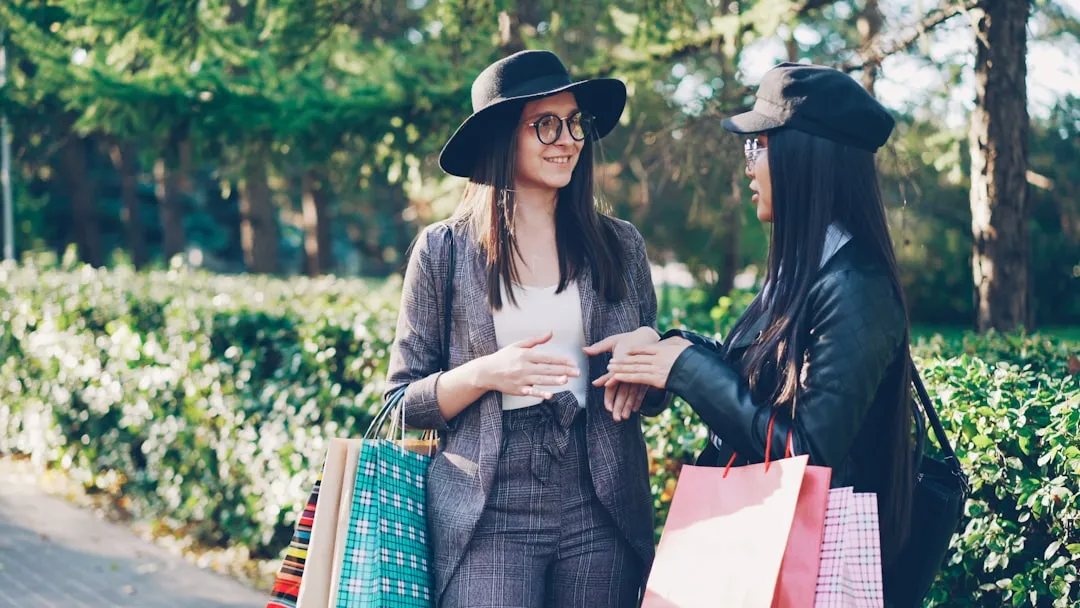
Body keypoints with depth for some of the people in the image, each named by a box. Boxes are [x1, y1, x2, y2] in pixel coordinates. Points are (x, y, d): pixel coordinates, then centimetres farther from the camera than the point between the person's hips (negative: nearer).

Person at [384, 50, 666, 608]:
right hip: (488, 517, -2)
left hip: (601, 516, 3)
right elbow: (402, 403, 4)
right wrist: (485, 374, -14)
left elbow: (650, 400, 16)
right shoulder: (444, 249, 2)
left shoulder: (620, 246, 9)